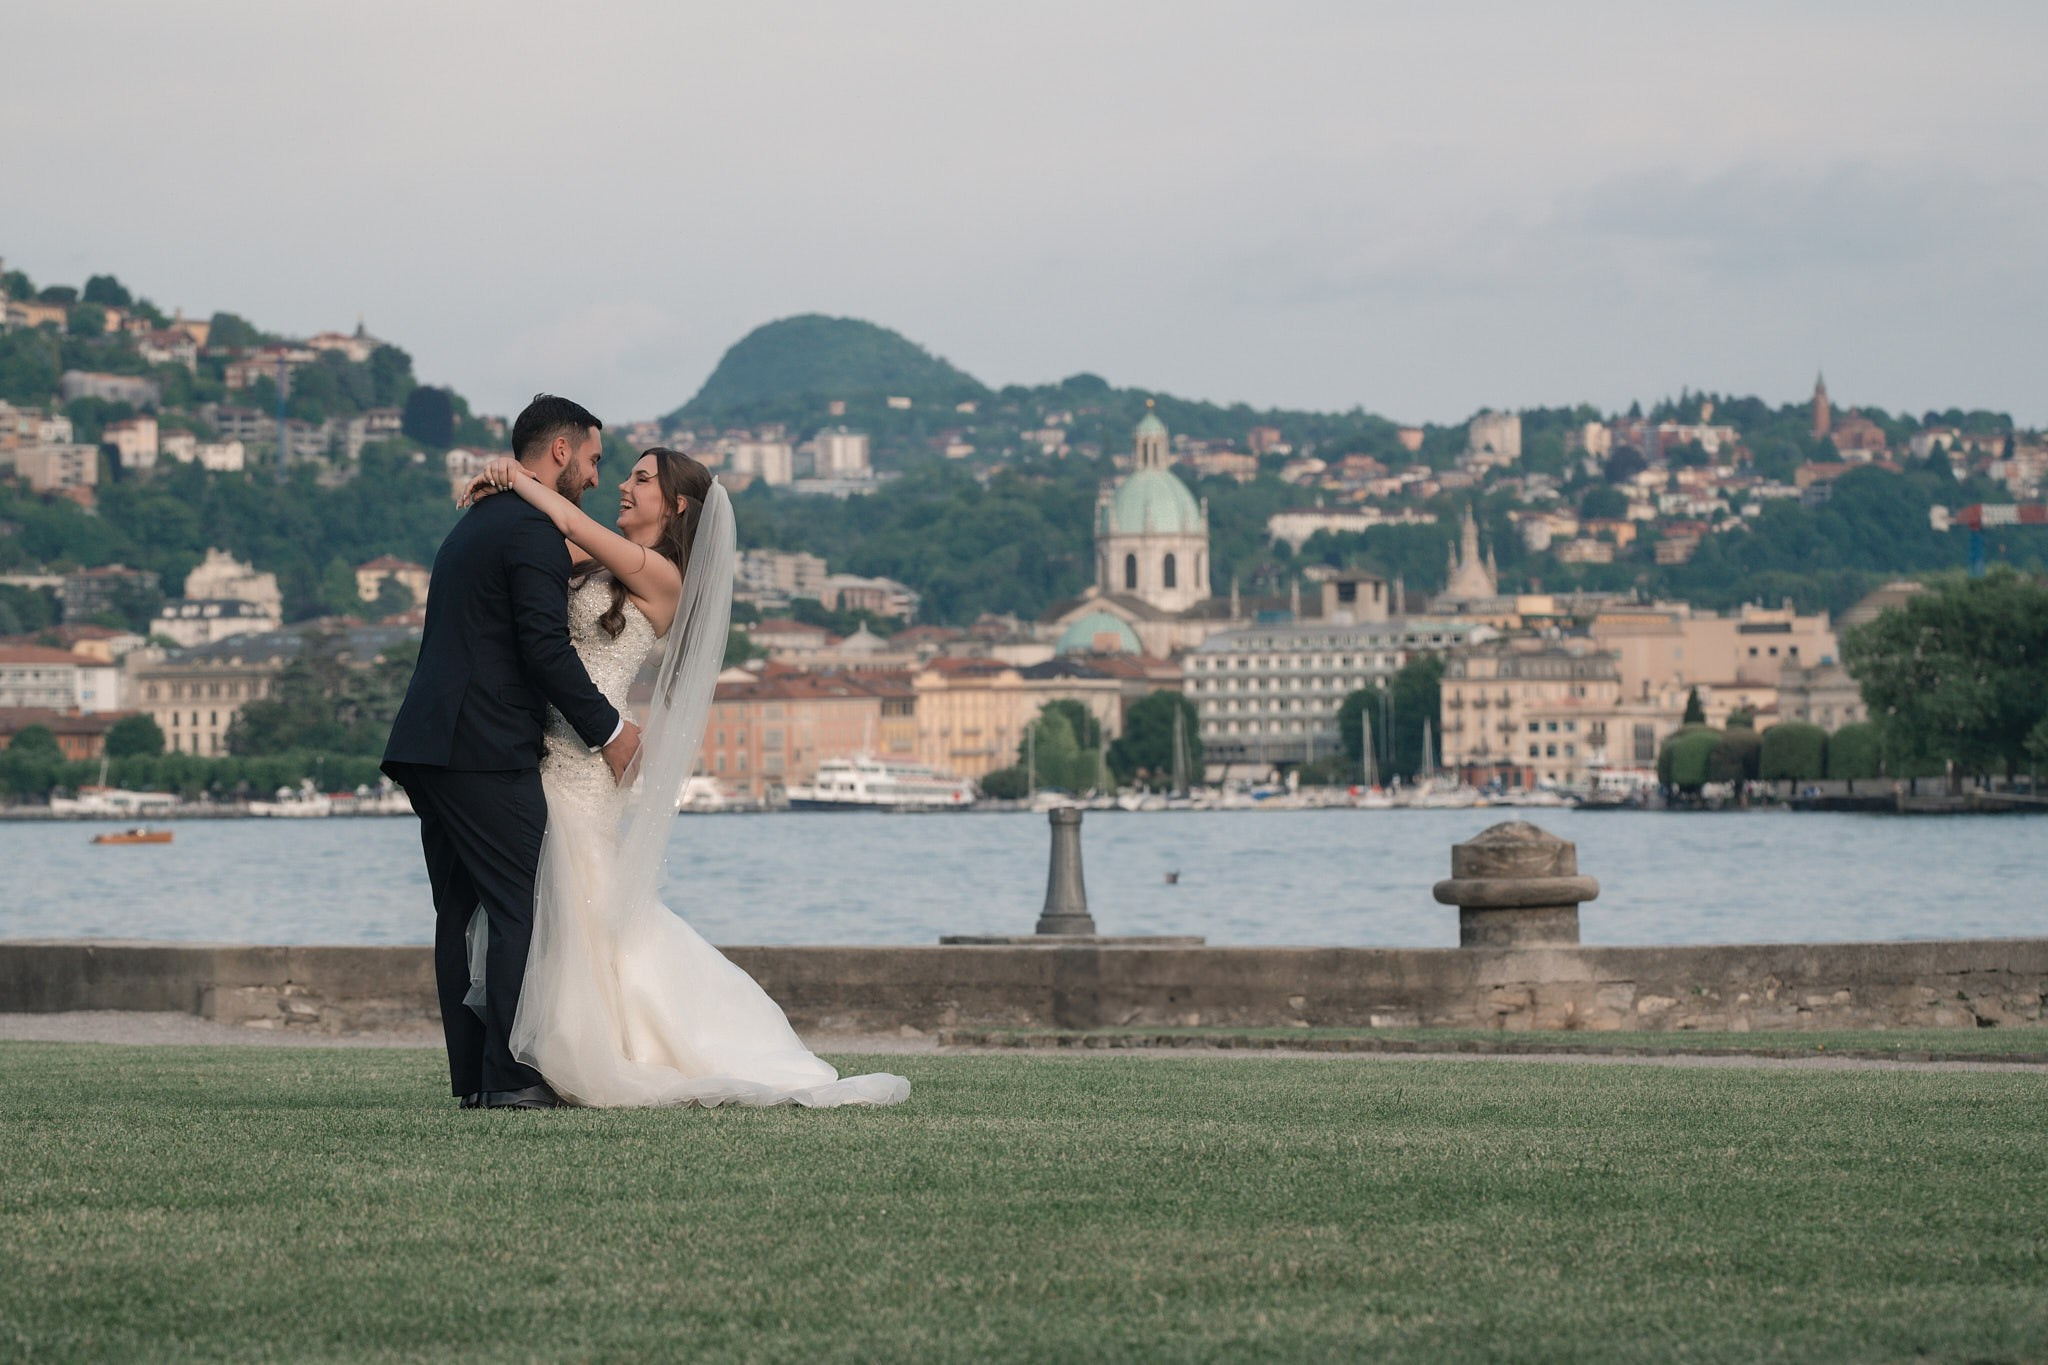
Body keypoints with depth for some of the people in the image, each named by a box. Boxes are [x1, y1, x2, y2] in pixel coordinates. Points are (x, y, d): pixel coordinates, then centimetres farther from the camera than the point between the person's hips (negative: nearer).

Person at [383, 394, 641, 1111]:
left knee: (462, 911, 9)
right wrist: (608, 727, -6)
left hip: (429, 742, 10)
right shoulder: (534, 530, -8)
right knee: (521, 908, -7)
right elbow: (546, 648, -16)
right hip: (488, 753, -10)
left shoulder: (476, 522, 23)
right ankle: (513, 1076, -10)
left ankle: (473, 1076, 10)